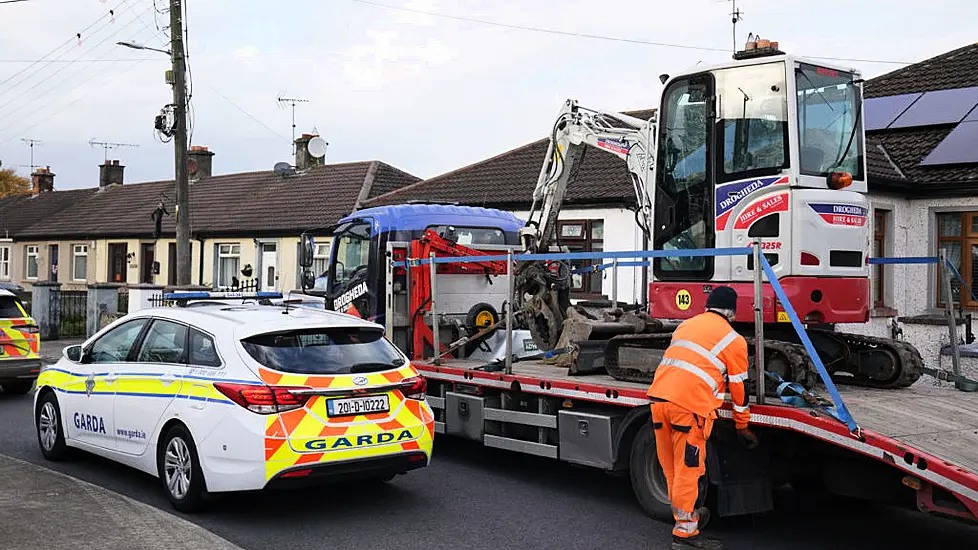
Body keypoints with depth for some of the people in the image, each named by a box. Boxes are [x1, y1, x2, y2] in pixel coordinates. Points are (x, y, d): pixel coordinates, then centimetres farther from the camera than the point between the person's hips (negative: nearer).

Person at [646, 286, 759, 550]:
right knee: (689, 470, 1)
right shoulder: (733, 340, 6)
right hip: (689, 406, -6)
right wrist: (743, 427, 23)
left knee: (672, 469, 15)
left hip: (659, 397, 6)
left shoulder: (685, 325, 22)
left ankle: (686, 513, 32)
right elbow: (738, 388, 11)